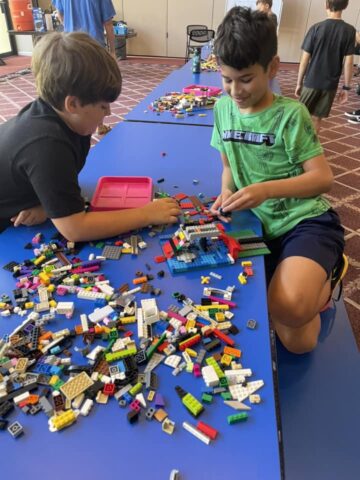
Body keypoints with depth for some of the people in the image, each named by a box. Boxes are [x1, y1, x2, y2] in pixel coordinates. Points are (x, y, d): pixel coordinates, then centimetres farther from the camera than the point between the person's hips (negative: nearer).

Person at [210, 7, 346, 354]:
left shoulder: (290, 115, -10)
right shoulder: (222, 108, 5)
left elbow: (323, 178, -12)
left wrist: (265, 189, -26)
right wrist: (226, 194, -7)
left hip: (306, 222, -4)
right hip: (261, 228, 5)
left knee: (290, 308, -32)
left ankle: (326, 280, 4)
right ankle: (314, 277, 25)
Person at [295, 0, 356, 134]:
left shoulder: (316, 28, -7)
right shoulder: (350, 31, -2)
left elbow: (305, 59, -6)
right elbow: (348, 62, -3)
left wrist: (299, 83, 3)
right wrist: (346, 87, 4)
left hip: (311, 81, -1)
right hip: (331, 84, 2)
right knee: (317, 118, 9)